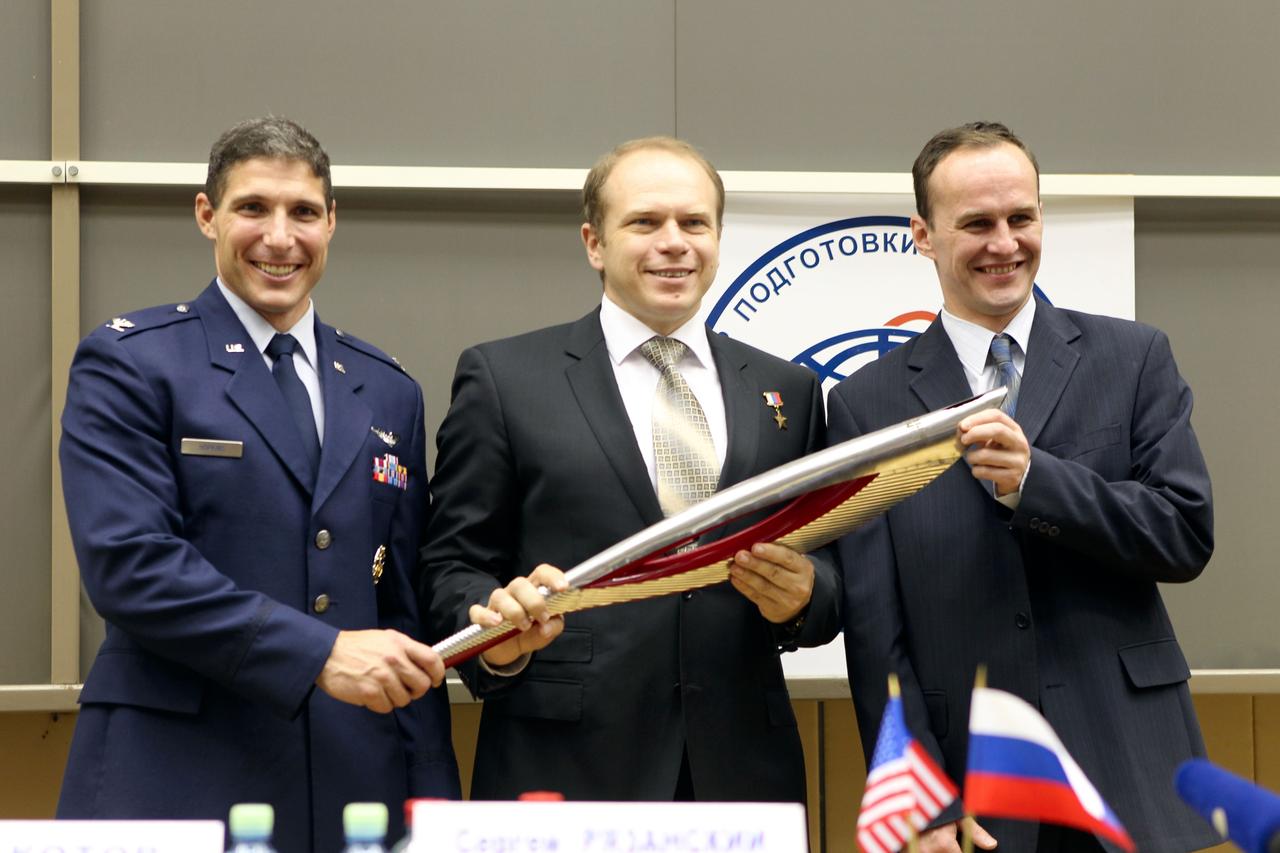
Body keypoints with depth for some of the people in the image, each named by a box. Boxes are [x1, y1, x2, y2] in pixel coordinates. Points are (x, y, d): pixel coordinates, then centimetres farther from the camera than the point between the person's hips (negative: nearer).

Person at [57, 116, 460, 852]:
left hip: (355, 791, 4)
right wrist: (318, 654, -18)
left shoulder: (389, 393, 14)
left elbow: (407, 610, 14)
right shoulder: (129, 363, 0)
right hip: (178, 785, -4)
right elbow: (127, 561, -12)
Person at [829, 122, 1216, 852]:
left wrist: (1033, 481, -16)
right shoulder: (867, 403, 3)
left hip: (1130, 775, 1)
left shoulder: (1132, 358, 5)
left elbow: (1188, 535, -3)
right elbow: (876, 631, 0)